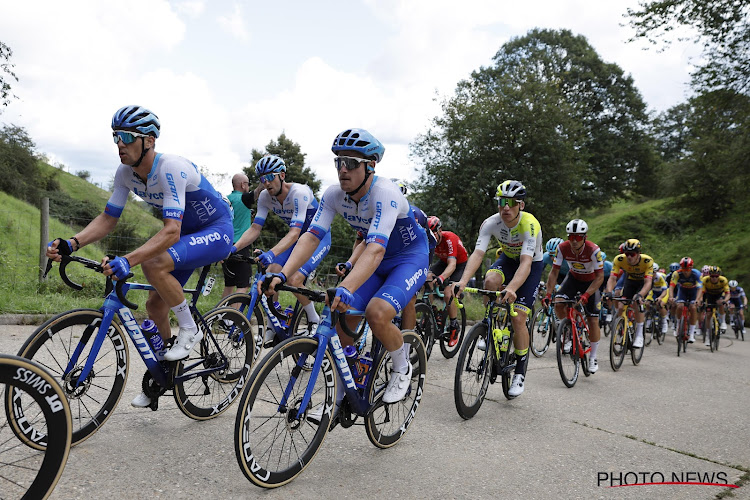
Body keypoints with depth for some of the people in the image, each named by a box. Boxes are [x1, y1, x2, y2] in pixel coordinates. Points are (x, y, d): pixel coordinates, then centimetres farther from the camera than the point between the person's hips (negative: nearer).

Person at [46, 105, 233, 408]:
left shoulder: (171, 169, -31)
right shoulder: (126, 173, -6)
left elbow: (171, 232, -39)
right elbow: (107, 219, -2)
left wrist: (127, 260, -50)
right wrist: (71, 244, -20)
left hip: (217, 231, -8)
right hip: (188, 233, 8)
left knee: (153, 264, -31)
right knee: (155, 305, 5)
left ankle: (190, 329, -10)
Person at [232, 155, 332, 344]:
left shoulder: (299, 192, -30)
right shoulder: (265, 197, -10)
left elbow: (294, 233, -39)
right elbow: (255, 229, -12)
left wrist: (271, 253, -55)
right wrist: (233, 248, -28)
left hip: (319, 238, -6)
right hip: (297, 237, 6)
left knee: (294, 279, -25)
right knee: (270, 273, -16)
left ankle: (315, 321, -1)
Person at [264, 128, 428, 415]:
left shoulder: (385, 194, -32)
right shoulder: (334, 195, -12)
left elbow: (376, 250, -44)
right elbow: (311, 236, -19)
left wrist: (345, 289, -58)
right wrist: (282, 275, -34)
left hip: (410, 258, -6)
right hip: (375, 261, 6)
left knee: (377, 313, -29)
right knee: (343, 319, -7)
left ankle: (402, 369, 2)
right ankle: (339, 398, 10)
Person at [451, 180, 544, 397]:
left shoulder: (530, 225, -34)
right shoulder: (491, 223, -24)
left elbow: (526, 263, -44)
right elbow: (477, 254, -32)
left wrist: (511, 289, -62)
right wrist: (462, 282, -50)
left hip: (532, 264, -3)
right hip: (508, 259, 3)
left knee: (518, 318, -14)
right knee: (490, 281, -32)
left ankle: (520, 373, 3)